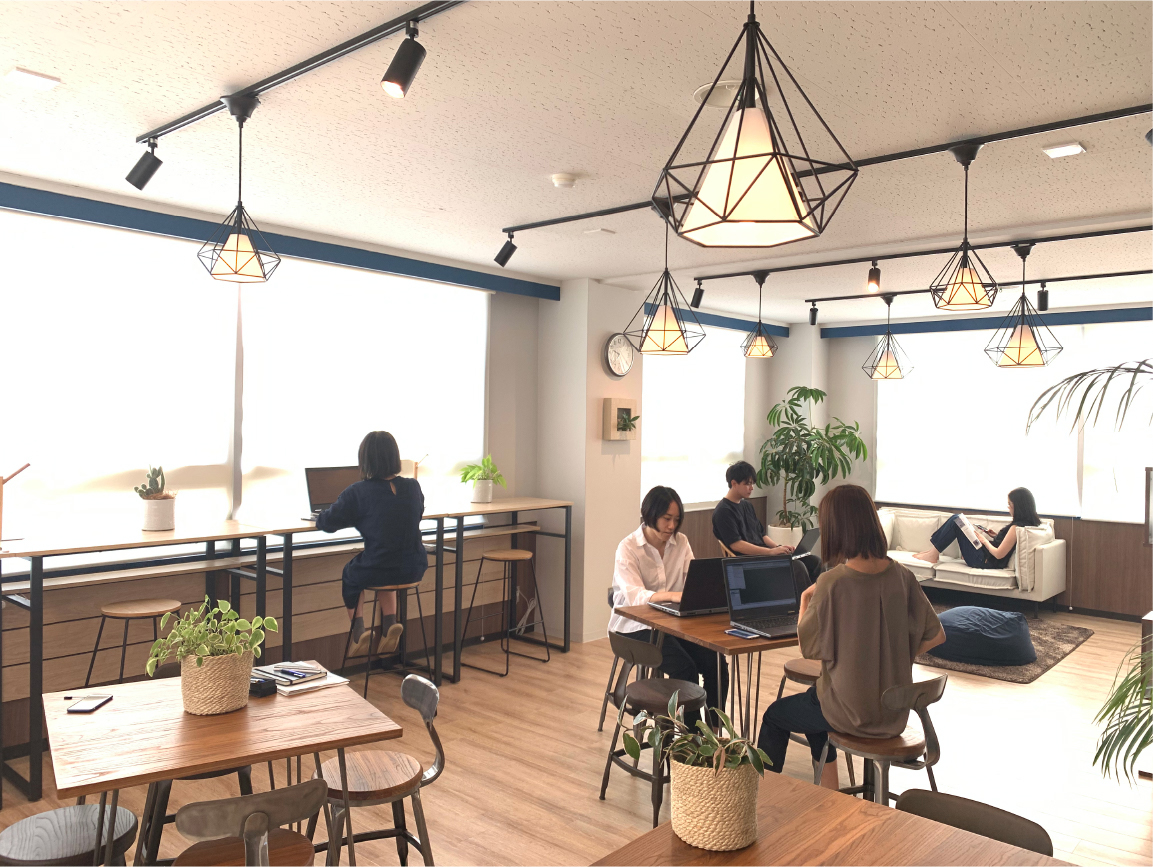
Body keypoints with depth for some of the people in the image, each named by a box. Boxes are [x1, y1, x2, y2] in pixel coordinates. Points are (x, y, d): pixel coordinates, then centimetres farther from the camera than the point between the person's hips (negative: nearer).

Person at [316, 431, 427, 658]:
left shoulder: (357, 492, -14)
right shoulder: (413, 487, -2)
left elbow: (325, 523, -7)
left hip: (374, 573, -4)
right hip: (413, 570, 4)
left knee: (350, 574, 31)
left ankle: (358, 632, 24)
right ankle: (390, 625, 24)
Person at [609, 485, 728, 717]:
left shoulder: (681, 542, 6)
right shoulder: (628, 548, -11)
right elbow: (634, 596, -25)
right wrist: (672, 595, -43)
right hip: (636, 626, -5)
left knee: (717, 664, -16)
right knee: (685, 668, -25)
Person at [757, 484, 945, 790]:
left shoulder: (832, 583, -24)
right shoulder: (901, 576, -9)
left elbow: (809, 648, -13)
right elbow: (935, 635, 3)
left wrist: (805, 604, 3)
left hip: (852, 714, -5)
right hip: (895, 713, 5)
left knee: (775, 716, 22)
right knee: (813, 698, 32)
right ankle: (829, 789, 37)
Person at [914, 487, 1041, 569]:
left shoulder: (1016, 527, -24)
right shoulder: (1029, 522, 3)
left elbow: (999, 554, -23)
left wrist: (985, 540, -8)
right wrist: (994, 535, 5)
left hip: (985, 561, -10)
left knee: (956, 521, -6)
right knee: (956, 519, 11)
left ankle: (933, 554, 5)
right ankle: (934, 550, 14)